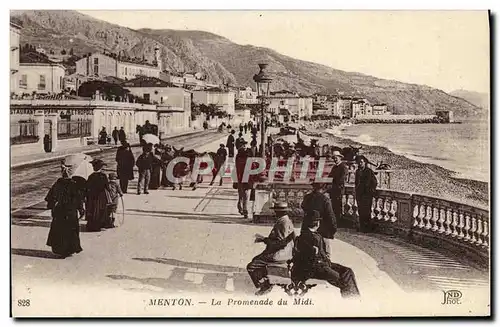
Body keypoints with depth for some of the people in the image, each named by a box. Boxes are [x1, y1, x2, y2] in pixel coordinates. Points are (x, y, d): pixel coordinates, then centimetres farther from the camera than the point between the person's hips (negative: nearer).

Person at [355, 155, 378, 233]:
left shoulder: (369, 171, -7)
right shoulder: (357, 171, 13)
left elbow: (374, 182, -6)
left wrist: (371, 191, -7)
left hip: (367, 194, -7)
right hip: (359, 194, 7)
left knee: (366, 211, -7)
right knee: (360, 211, 8)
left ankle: (367, 228, 0)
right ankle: (362, 227, 15)